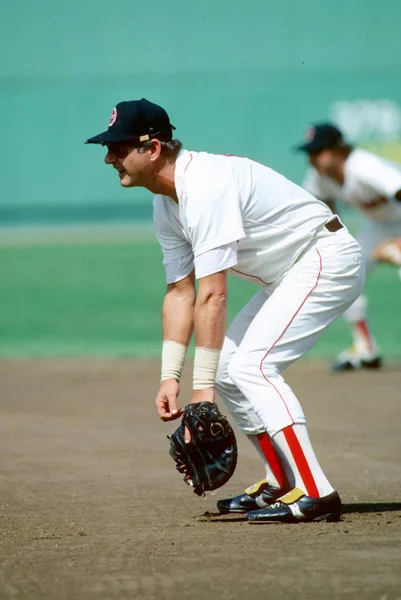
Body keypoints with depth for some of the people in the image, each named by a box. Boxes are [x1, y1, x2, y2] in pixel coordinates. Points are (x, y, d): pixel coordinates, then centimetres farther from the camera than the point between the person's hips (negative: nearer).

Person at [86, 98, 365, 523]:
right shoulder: (166, 203, 5)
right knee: (226, 368, 9)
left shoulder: (205, 186, -27)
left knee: (251, 365, -21)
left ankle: (314, 494, -24)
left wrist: (202, 388, -29)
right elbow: (180, 292, 8)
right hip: (288, 278, 10)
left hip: (325, 259, -10)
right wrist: (169, 376, -1)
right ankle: (282, 483, 19)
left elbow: (212, 296, -30)